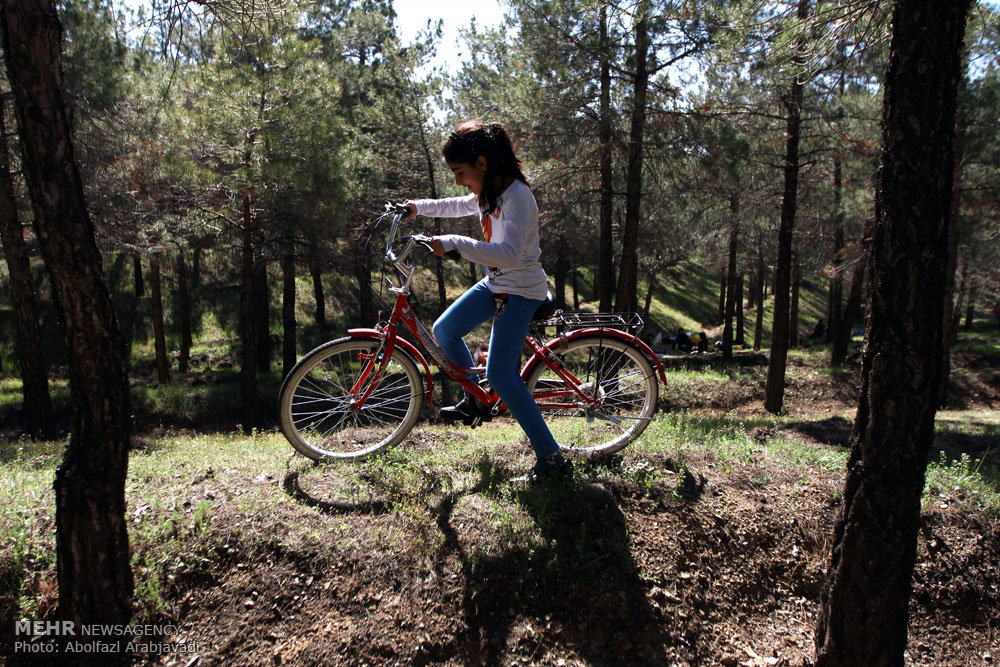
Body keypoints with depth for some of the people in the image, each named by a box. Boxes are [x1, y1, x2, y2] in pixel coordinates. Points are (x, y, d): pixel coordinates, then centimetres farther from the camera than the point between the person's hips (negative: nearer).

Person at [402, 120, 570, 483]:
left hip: (521, 291, -9)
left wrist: (452, 243, -36)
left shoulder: (517, 197, -24)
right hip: (494, 284, 10)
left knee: (500, 373, -16)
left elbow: (508, 254, -37)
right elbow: (460, 206, 27)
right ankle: (474, 401, 31)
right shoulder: (488, 193, 5)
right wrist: (419, 207, 18)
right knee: (444, 331, 12)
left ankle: (551, 457, -8)